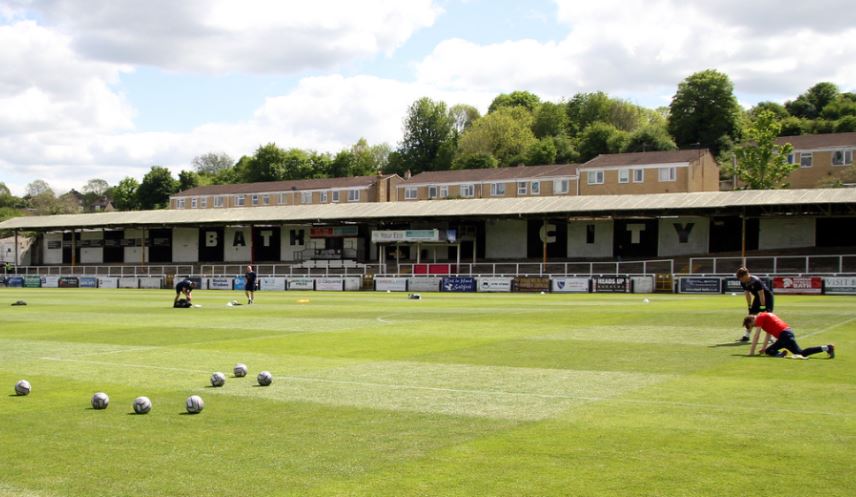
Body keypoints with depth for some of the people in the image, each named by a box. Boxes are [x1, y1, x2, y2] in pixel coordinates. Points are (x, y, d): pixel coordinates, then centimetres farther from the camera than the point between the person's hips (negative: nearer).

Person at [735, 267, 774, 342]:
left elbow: (761, 294, -30)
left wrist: (762, 307, -28)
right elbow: (747, 294, 0)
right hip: (757, 297, 7)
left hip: (767, 296, -7)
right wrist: (749, 306, 1)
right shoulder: (743, 283, -11)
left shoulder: (756, 281, -33)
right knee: (752, 314, 3)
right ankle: (746, 336, 6)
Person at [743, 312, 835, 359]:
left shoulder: (760, 318, -3)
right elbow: (768, 334, 29)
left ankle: (826, 348, -21)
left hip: (784, 335, -10)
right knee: (768, 351, 14)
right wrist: (764, 348, 27)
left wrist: (751, 351, -4)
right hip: (788, 332, 10)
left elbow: (756, 336, -7)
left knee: (800, 353, -16)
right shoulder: (765, 316, 25)